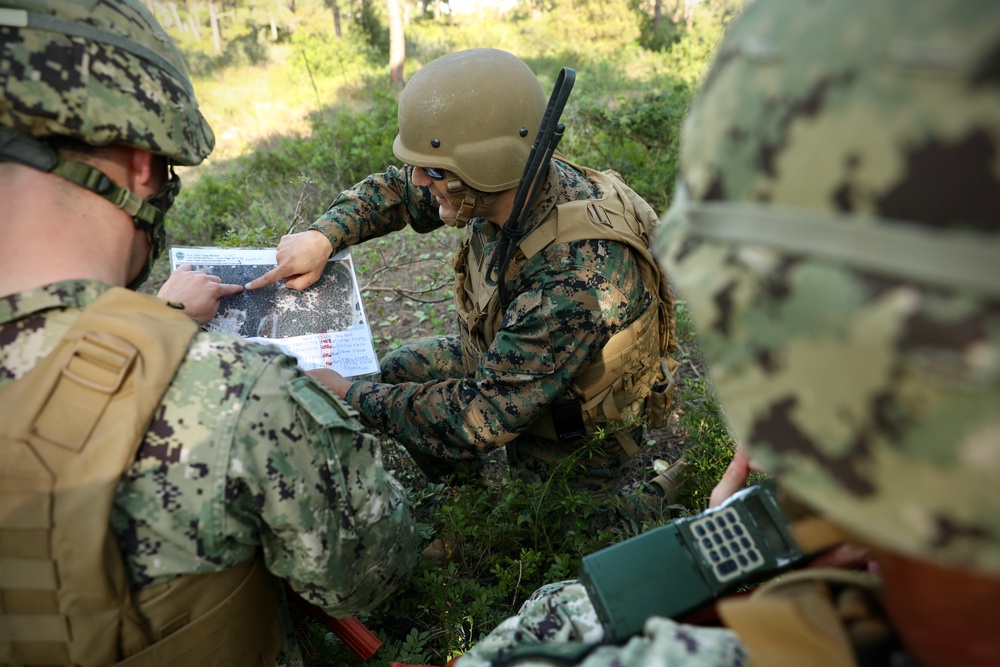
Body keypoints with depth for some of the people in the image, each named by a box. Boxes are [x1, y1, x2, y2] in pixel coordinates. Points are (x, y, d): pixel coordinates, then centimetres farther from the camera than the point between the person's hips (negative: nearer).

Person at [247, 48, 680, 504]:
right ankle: (461, 497, 35)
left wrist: (349, 397, -27)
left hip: (570, 444, -6)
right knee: (400, 368, 14)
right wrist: (324, 235, -17)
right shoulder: (507, 186, -19)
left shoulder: (579, 277, -42)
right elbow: (398, 190, -1)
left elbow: (482, 417, -37)